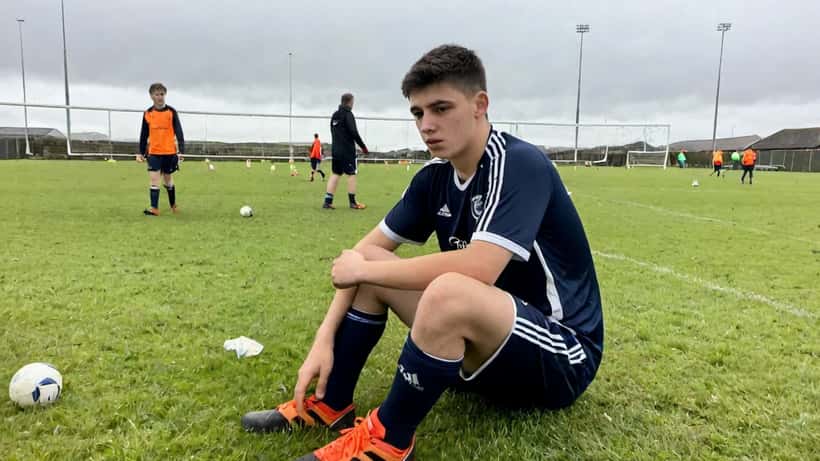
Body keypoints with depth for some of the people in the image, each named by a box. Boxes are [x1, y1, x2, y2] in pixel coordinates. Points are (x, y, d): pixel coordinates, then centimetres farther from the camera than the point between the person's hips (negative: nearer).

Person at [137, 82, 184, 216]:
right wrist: (141, 152, 10)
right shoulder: (147, 114, 4)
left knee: (168, 179, 11)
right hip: (153, 152, 2)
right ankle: (154, 208, -11)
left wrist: (181, 150, -16)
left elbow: (178, 132, -7)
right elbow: (144, 135, 11)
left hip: (169, 151, -1)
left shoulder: (171, 112, -4)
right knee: (154, 178, -10)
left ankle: (173, 205, 30)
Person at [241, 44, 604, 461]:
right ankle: (329, 405, 6)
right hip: (484, 336, 7)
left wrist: (364, 270, -22)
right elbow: (367, 251, 3)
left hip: (563, 355, -7)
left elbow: (477, 269, -35)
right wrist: (324, 339, -8)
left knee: (448, 292, -37)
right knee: (373, 266, 0)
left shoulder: (521, 164, -22)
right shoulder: (435, 177, 0)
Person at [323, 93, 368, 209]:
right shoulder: (348, 114, -10)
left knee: (335, 174, 8)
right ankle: (352, 202, 4)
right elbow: (354, 132, -16)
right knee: (351, 174, 0)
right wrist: (363, 146, -8)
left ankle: (328, 201, 1)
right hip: (347, 150, -7)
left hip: (335, 150, 7)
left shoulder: (334, 115, 14)